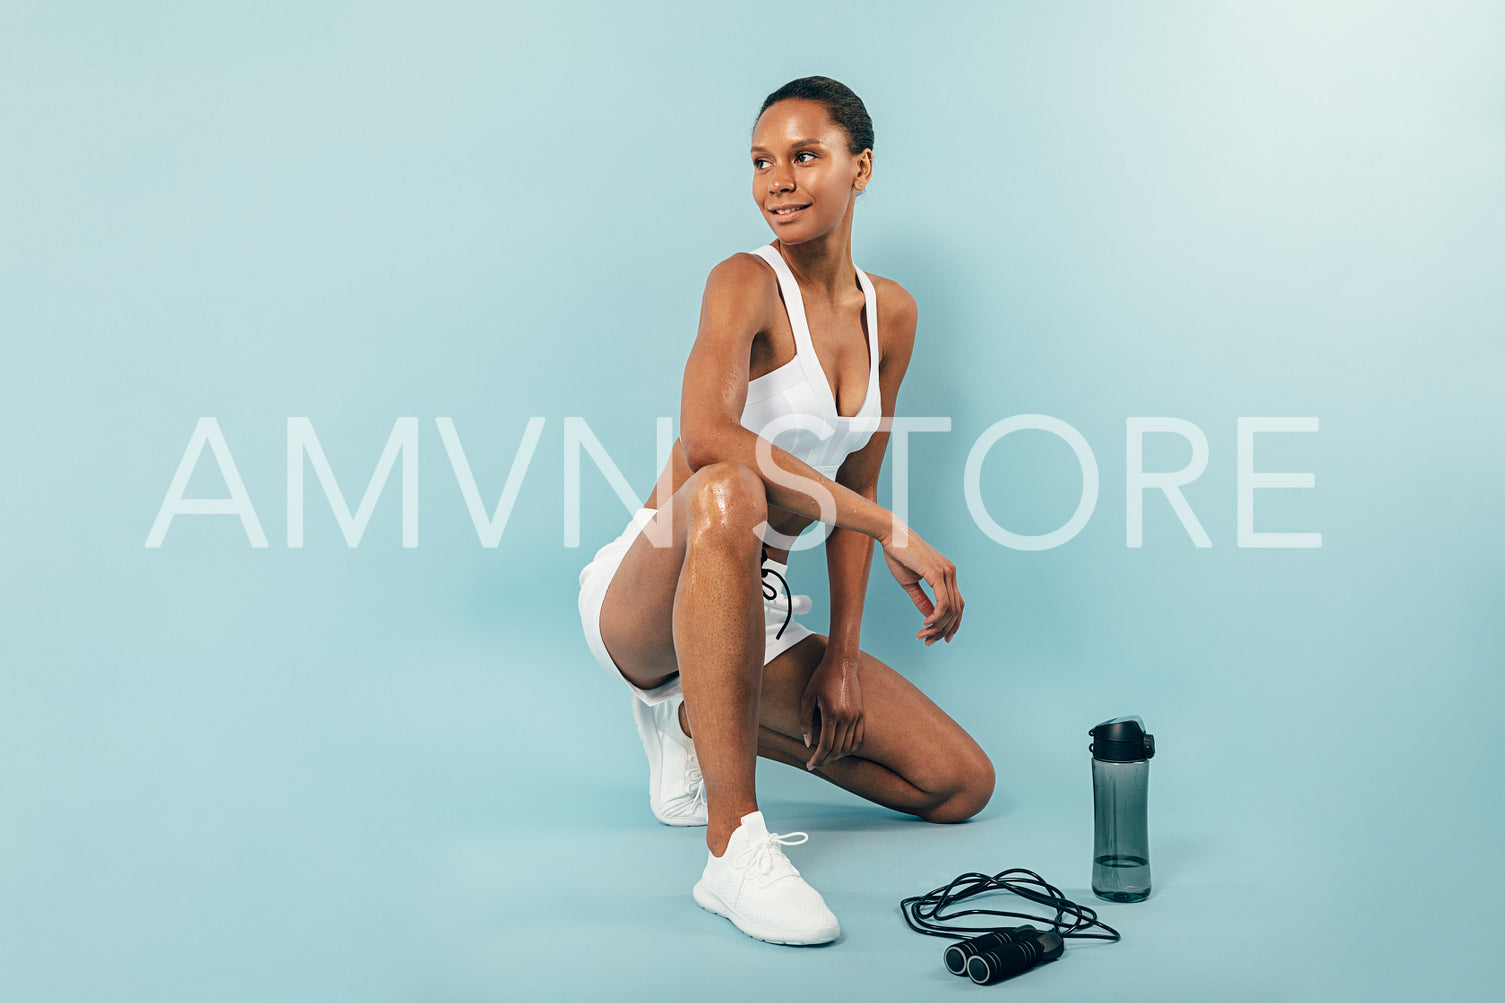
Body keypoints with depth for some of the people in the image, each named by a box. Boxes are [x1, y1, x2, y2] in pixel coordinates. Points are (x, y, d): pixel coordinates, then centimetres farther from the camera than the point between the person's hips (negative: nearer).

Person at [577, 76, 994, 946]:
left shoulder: (891, 314, 6)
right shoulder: (748, 283, -14)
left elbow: (858, 485, 9)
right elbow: (706, 436, -34)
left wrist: (843, 658, 2)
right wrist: (889, 529, -36)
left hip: (758, 613, 7)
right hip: (640, 605, -6)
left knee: (962, 785, 0)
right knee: (727, 495, -42)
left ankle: (699, 720, 14)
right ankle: (735, 848, -37)